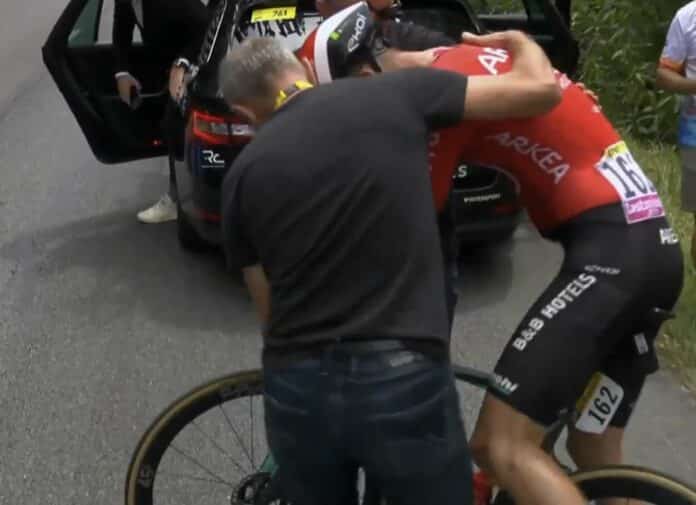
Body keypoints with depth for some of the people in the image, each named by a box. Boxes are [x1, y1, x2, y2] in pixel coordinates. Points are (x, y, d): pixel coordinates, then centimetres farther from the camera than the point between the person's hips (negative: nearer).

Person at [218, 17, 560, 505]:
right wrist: (518, 41, 22)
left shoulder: (245, 171, 7)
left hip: (296, 388, 3)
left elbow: (268, 308, 12)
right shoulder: (396, 94, 0)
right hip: (404, 381, -2)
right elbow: (542, 89, 1)